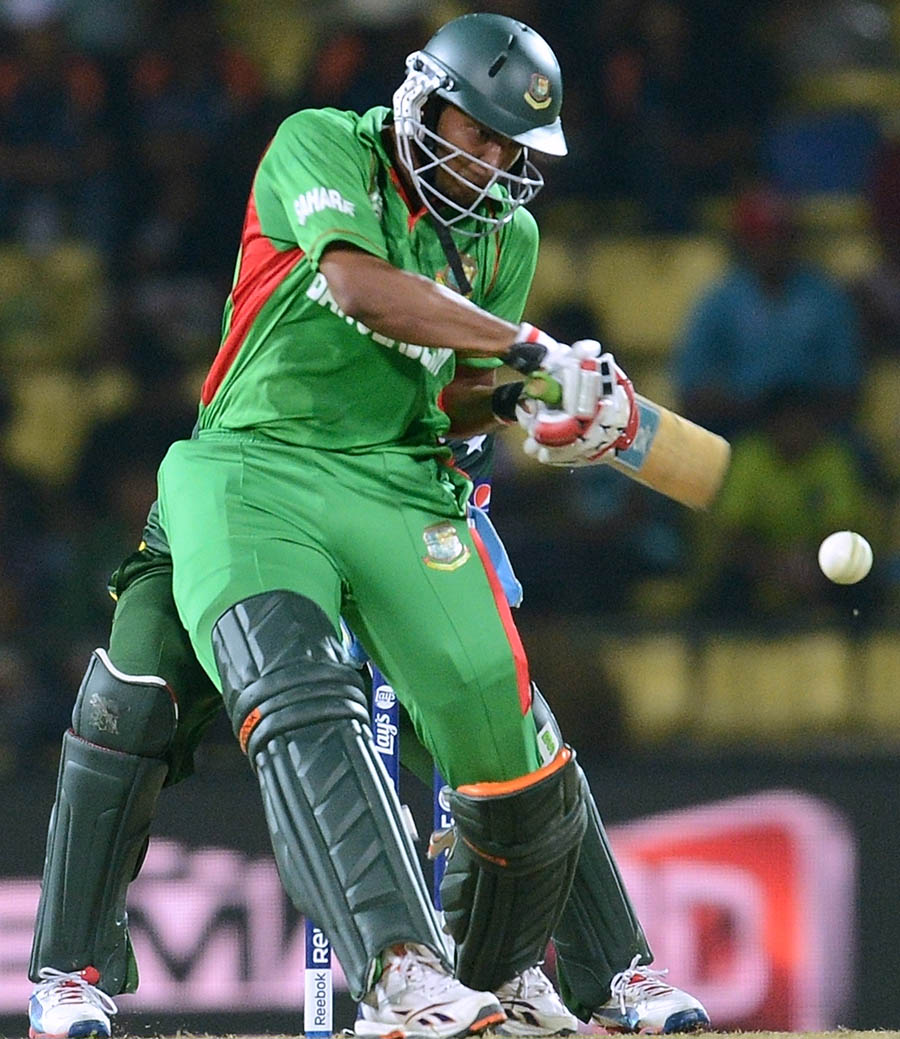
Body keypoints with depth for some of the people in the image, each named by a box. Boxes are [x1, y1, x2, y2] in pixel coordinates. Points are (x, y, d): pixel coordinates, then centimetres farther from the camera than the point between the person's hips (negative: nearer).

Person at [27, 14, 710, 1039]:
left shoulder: (505, 235, 12)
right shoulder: (320, 148, -3)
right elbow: (360, 287, -21)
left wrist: (516, 412, -7)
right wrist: (536, 349, -21)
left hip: (399, 486, 4)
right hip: (249, 467, -4)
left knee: (497, 719, -8)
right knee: (297, 696, -27)